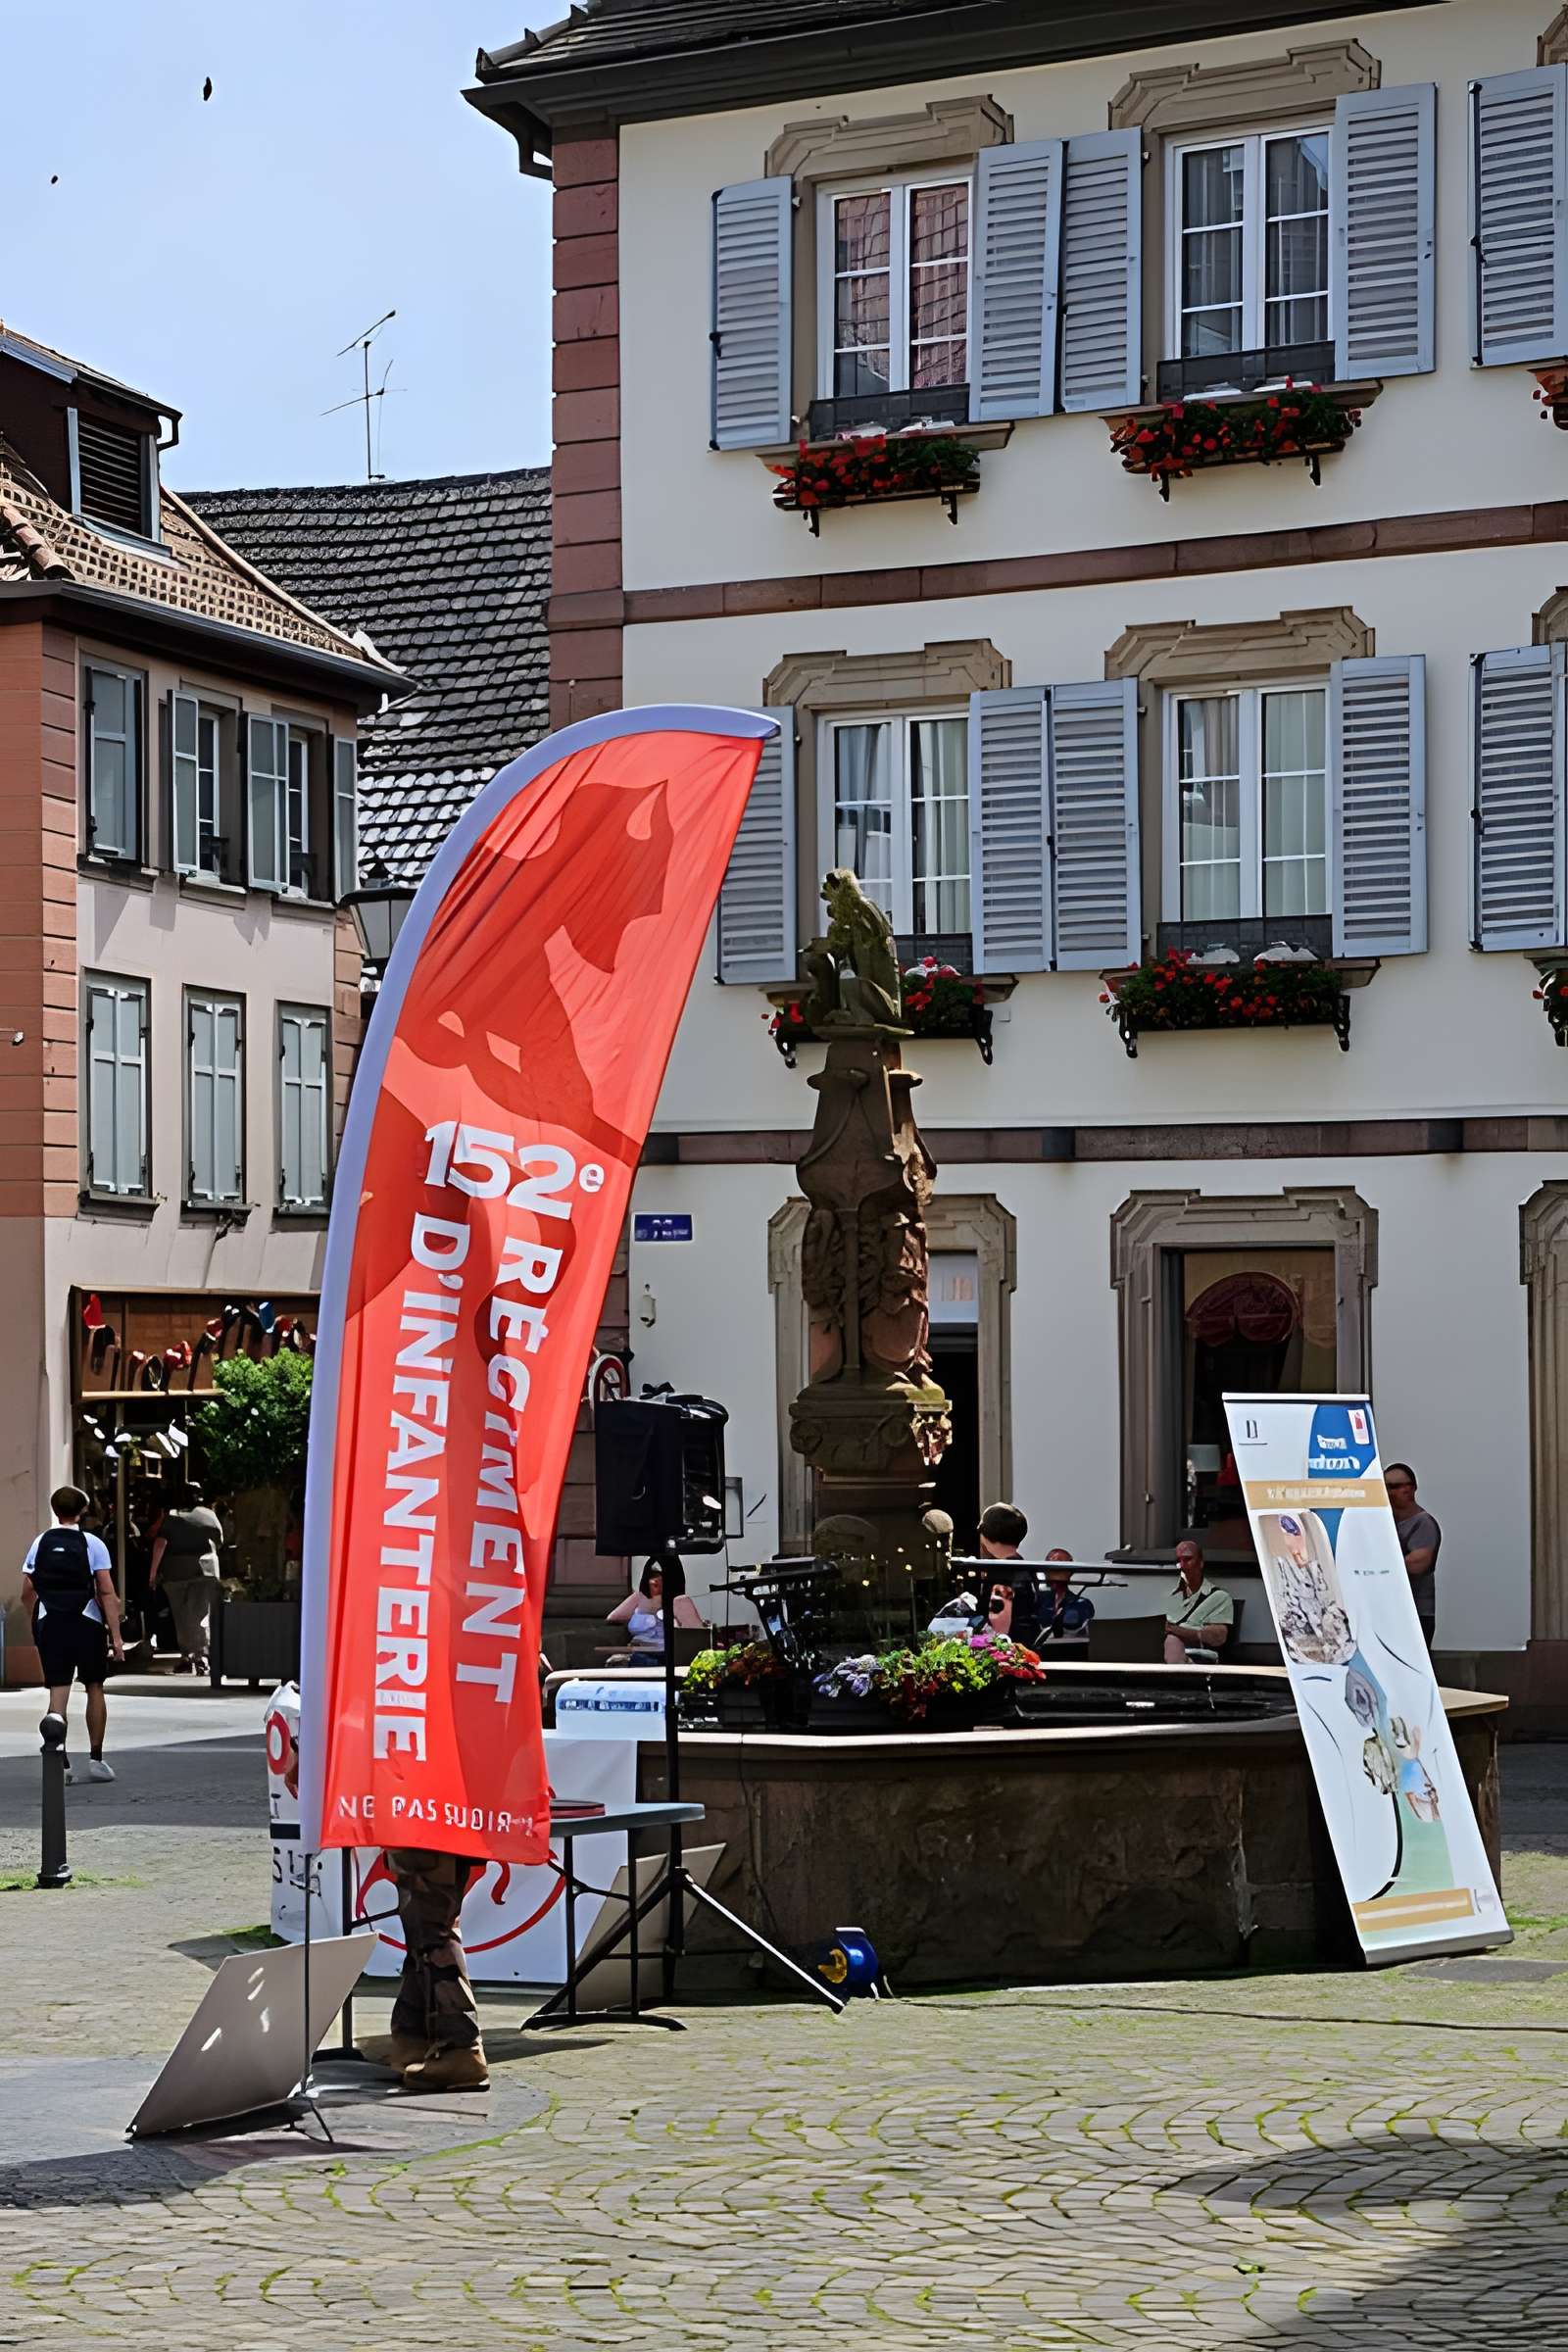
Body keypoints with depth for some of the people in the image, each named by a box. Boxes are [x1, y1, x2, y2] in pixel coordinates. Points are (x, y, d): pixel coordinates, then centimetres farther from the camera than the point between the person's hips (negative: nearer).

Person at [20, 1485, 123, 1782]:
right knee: (94, 1689, 13)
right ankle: (96, 1759, 15)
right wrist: (115, 1635, -10)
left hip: (49, 1623, 2)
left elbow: (27, 1594, 5)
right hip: (87, 1623, -2)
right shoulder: (92, 1544, -4)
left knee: (58, 1691, 3)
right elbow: (107, 1593, -10)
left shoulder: (40, 1543, 5)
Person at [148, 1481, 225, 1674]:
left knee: (182, 1616, 9)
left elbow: (160, 1544, -6)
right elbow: (220, 1541, 16)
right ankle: (204, 1658, -13)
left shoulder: (171, 1517, 3)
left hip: (176, 1571, 0)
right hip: (206, 1569, 0)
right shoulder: (210, 1515, 7)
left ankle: (190, 1656, 6)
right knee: (204, 1614, 0)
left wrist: (153, 1572, -3)